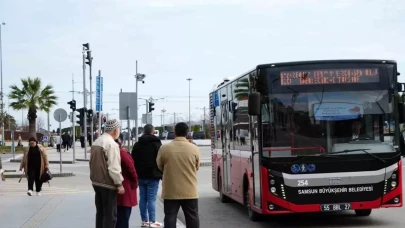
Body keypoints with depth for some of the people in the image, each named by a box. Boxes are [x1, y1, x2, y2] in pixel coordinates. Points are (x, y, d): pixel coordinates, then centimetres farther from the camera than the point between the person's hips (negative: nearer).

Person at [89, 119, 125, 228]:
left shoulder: (96, 142, 10)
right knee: (110, 215, -3)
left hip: (96, 182, 9)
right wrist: (119, 184, -16)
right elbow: (114, 168, -22)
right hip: (107, 184, -9)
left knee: (100, 212, 17)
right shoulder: (112, 144, -18)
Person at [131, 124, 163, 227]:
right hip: (153, 176, -5)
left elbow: (134, 160, 13)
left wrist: (137, 174, 14)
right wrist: (162, 175, -2)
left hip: (141, 176, 5)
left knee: (143, 198, 7)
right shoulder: (156, 144, -6)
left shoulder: (137, 144, 12)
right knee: (151, 199, -5)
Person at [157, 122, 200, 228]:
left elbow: (160, 167, 7)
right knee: (192, 217, 10)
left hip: (170, 191, 0)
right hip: (190, 191, 1)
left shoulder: (164, 148, -7)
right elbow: (196, 167, 6)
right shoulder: (194, 149, -7)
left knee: (170, 217, 5)